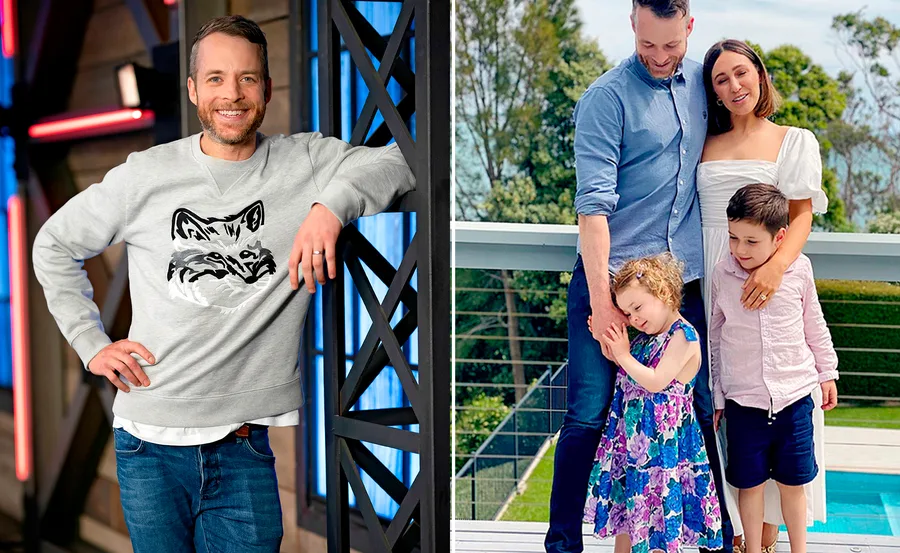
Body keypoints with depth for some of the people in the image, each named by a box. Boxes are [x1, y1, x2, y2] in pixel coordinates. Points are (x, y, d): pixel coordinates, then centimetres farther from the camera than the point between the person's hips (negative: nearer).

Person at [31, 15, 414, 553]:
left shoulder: (306, 162, -1)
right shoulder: (145, 175, 2)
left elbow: (403, 160, -12)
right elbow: (55, 246, 14)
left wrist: (332, 204, -27)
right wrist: (92, 344, 6)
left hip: (247, 450, -1)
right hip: (149, 447, 1)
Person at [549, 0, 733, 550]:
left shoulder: (700, 82, 9)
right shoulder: (607, 97, -9)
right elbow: (593, 204, -16)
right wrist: (601, 300, -21)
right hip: (611, 276, -5)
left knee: (701, 410, 8)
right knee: (590, 416, -1)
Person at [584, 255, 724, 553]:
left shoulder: (683, 335, -15)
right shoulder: (645, 337, 12)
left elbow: (655, 382, -23)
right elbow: (629, 377, 19)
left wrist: (624, 355, -13)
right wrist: (609, 350, 4)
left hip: (661, 438, -9)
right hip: (631, 436, 9)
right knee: (625, 507, 14)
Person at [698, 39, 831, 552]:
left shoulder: (795, 141, 9)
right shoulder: (705, 145, 16)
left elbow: (802, 217, -1)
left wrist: (776, 265, -20)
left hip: (767, 281, -2)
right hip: (710, 281, 2)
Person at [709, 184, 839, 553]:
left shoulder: (799, 270, -6)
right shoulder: (722, 275, -6)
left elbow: (814, 325, 9)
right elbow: (715, 336, 4)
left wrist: (827, 372, 16)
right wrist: (714, 396, 7)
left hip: (794, 397, 0)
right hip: (743, 401, 0)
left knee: (793, 482, 11)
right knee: (750, 483, 8)